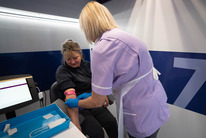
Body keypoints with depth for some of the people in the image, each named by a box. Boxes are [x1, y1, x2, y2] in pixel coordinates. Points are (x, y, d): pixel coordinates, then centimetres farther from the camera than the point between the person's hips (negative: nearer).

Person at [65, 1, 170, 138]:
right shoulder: (122, 36, 2)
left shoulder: (102, 49, -26)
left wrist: (76, 103, 3)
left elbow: (97, 102, -16)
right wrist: (94, 93, 18)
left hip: (144, 115, -8)